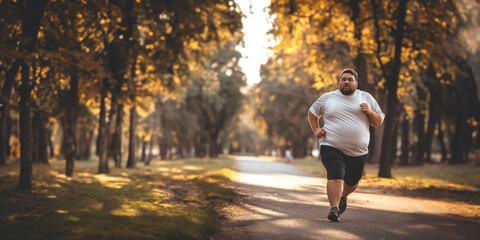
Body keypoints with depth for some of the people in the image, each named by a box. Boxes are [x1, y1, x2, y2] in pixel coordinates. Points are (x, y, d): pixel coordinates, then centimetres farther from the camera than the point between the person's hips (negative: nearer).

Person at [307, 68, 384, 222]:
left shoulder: (367, 98, 10)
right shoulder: (327, 98, 7)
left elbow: (378, 122, 11)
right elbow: (312, 113, 20)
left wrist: (369, 112, -10)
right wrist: (316, 130, 4)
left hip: (358, 151, 3)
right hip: (332, 148, -2)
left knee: (352, 182, 14)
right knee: (335, 177, -22)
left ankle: (343, 197, 44)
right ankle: (334, 209, -23)